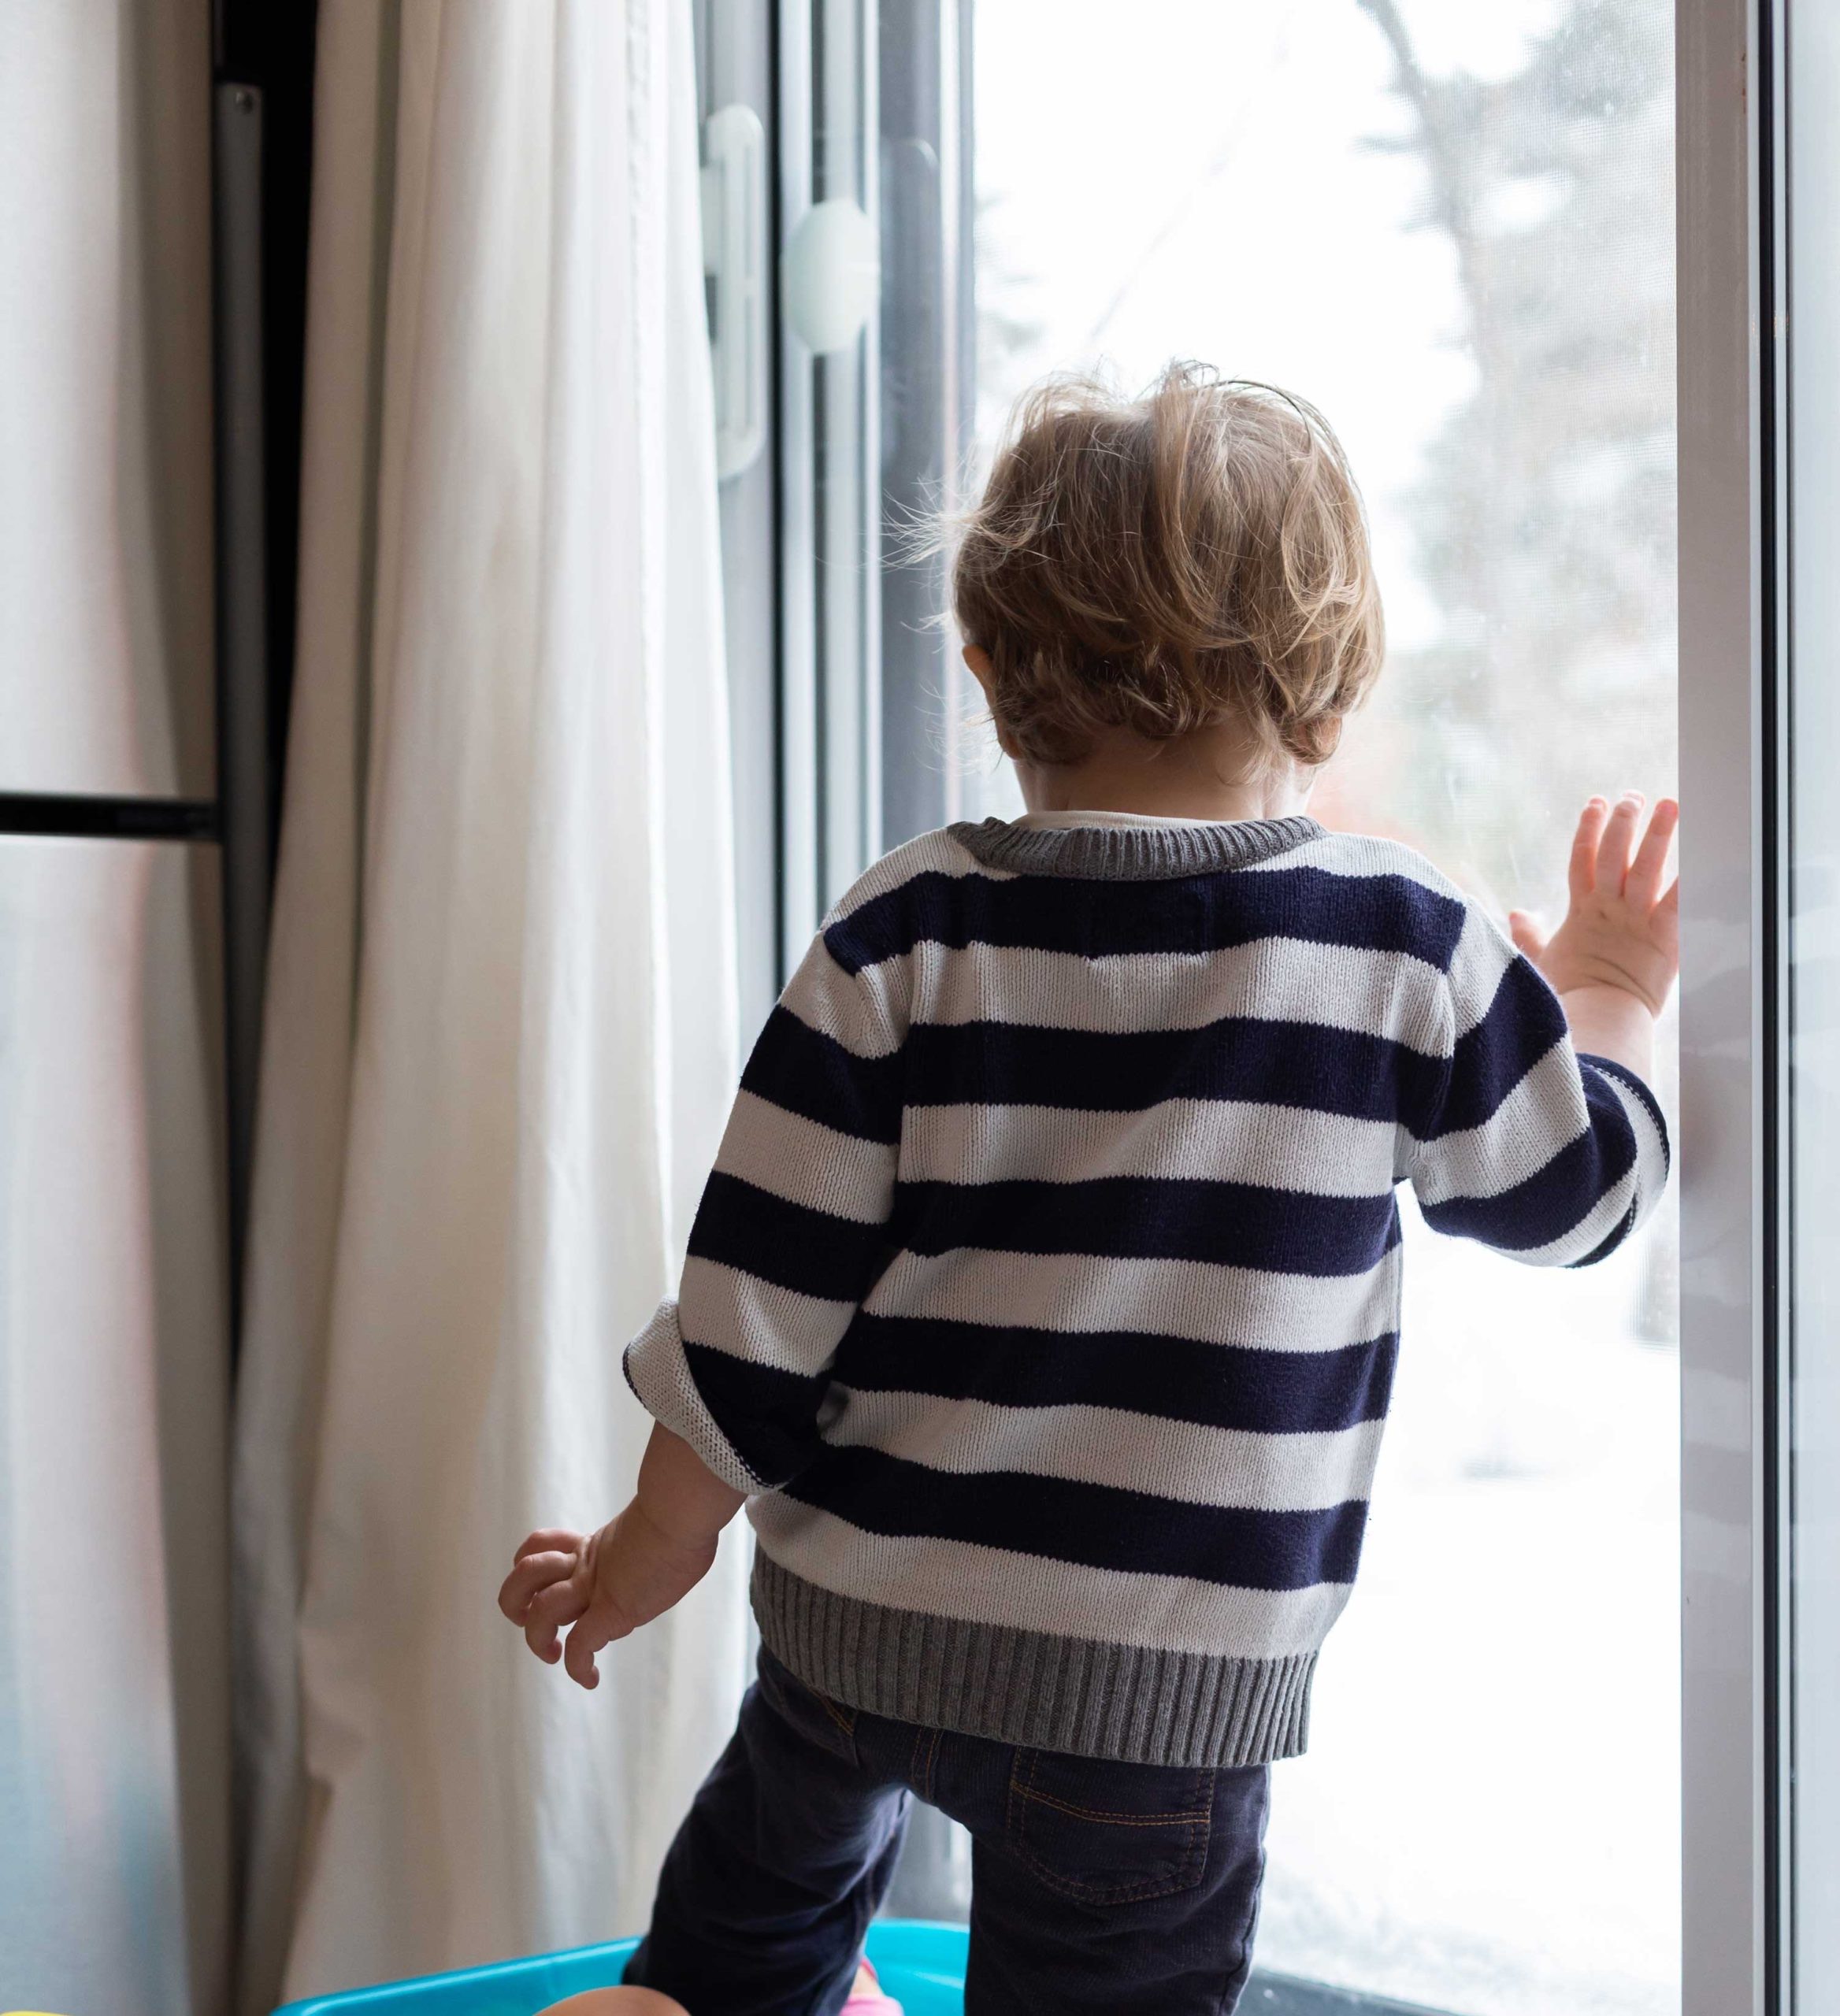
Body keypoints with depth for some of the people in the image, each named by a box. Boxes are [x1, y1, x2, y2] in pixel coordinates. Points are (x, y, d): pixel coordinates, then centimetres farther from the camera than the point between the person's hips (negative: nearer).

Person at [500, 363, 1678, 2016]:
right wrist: (1613, 994, 28)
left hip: (858, 1606, 2)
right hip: (1164, 1679, -1)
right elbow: (1575, 1187, 8)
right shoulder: (1410, 946, -10)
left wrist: (659, 1545, 9)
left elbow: (763, 1294, -7)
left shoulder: (907, 933, -9)